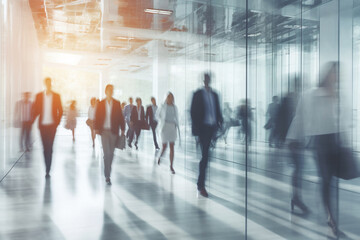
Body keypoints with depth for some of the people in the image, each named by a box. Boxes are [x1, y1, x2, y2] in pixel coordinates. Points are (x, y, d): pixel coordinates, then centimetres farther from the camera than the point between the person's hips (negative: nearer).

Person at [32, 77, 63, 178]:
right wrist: (33, 120, -6)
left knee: (49, 148, -7)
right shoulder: (39, 96, 6)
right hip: (42, 125, 1)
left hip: (52, 125, -1)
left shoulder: (56, 96, 4)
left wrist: (57, 122, -3)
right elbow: (35, 109, 8)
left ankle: (48, 171, -4)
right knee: (45, 147, 7)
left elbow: (60, 110, 6)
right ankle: (47, 168, 20)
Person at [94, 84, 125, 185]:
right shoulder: (101, 104, 5)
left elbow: (120, 117, 4)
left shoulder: (117, 103, 5)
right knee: (107, 153, -9)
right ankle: (107, 175, -5)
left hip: (114, 131, 1)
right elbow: (97, 117, 5)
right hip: (104, 131, -1)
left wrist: (122, 129, -1)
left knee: (111, 153, 8)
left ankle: (107, 173, 26)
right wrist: (97, 129, -5)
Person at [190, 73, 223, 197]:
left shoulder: (214, 94, 15)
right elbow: (193, 111, -3)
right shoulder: (198, 94, 1)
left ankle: (200, 183, 24)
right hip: (203, 127, -5)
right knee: (205, 155, -9)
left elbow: (218, 111, 17)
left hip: (213, 127, 5)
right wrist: (196, 127, -10)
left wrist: (220, 123, 5)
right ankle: (201, 185, -3)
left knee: (206, 155, 9)